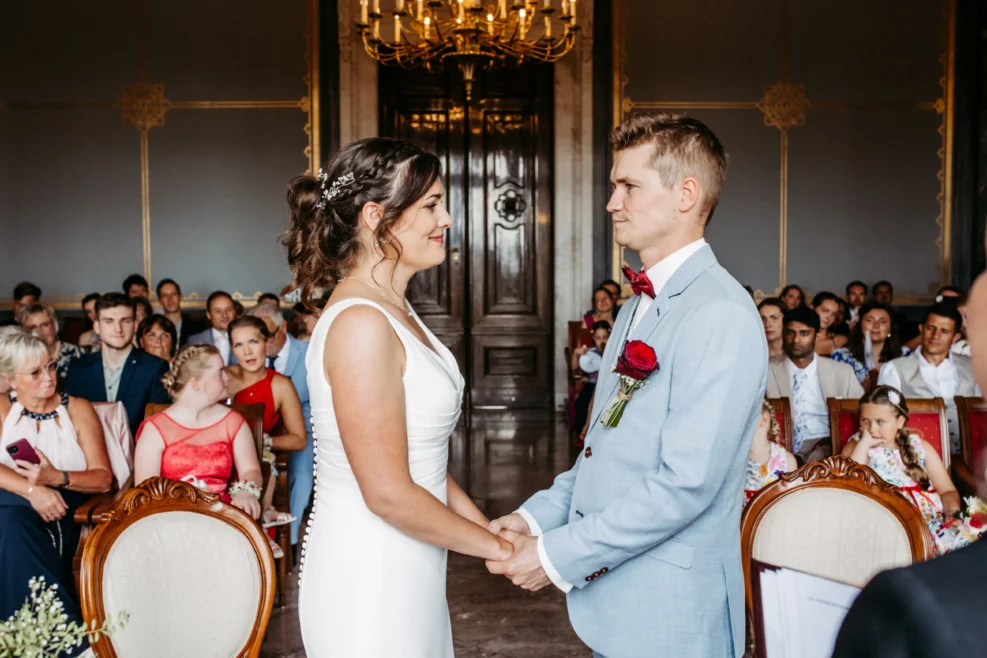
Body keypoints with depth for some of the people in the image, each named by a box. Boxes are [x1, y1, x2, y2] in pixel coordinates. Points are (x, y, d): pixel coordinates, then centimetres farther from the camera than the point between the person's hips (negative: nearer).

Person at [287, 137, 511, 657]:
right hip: (370, 577, -9)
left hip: (404, 570, 9)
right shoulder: (361, 324, -21)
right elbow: (389, 494, -22)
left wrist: (488, 530, 4)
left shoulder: (393, 310, 8)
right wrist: (499, 549, -11)